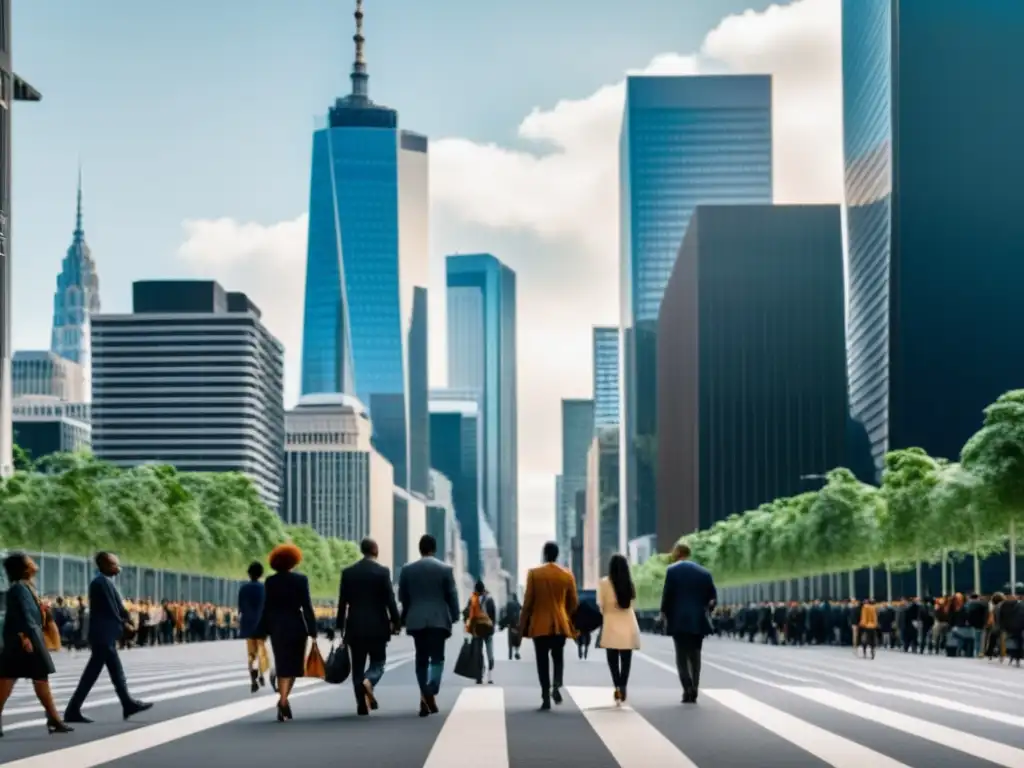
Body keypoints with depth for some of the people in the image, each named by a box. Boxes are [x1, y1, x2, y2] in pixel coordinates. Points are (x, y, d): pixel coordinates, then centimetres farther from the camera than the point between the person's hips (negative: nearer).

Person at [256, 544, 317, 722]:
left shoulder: (270, 581, 0)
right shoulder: (300, 580, -6)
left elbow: (266, 608, 0)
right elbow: (307, 606, -8)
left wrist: (262, 633, 4)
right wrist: (312, 631, -5)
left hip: (277, 627, 2)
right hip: (296, 626, -2)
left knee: (283, 666, 6)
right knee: (294, 664, 12)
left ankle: (283, 702, -5)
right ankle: (283, 699, 4)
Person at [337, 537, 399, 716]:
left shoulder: (348, 572, 2)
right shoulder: (383, 571, -6)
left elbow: (342, 602, 4)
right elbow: (390, 600, -7)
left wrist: (340, 626, 10)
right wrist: (395, 622, 2)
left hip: (355, 627, 2)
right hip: (377, 626, -2)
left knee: (358, 666, 8)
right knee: (378, 661, 10)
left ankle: (362, 705, 3)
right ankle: (369, 681, -21)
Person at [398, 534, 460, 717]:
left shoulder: (407, 570, 3)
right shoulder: (445, 569, -3)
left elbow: (402, 597, 8)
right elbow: (452, 596, -1)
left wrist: (404, 619, 20)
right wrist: (454, 619, 9)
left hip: (416, 620, 2)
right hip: (439, 620, -2)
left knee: (421, 659, 10)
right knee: (437, 658, 0)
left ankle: (425, 696, 7)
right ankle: (431, 692, -22)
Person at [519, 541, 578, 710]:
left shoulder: (534, 573, -7)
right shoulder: (567, 575, 0)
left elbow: (528, 601, -6)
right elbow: (573, 603, 6)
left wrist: (523, 625, 4)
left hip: (540, 624, -2)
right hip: (560, 624, 2)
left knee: (543, 661, 4)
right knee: (558, 657, 17)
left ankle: (546, 698, 0)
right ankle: (556, 686, -8)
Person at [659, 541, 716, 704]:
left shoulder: (672, 570, -4)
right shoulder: (704, 572, 7)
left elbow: (667, 595, -7)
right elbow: (712, 597, 5)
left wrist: (665, 613, 6)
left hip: (679, 620, -3)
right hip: (698, 621, 3)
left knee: (682, 656, 0)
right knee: (695, 656, 10)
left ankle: (688, 690, -15)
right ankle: (693, 692, 4)